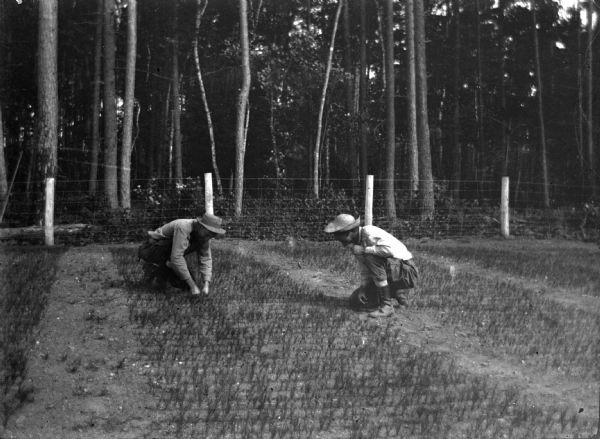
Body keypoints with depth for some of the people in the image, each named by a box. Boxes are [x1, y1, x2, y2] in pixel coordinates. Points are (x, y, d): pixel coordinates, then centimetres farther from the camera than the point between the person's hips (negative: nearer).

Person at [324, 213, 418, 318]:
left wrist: (364, 250, -28)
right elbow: (366, 272, 10)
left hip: (406, 271, -9)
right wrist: (363, 289, -4)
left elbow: (390, 249, -37)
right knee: (356, 301, 9)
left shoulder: (369, 232, -21)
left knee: (372, 258, -33)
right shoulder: (356, 243, 5)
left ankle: (387, 305, -25)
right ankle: (399, 293, 15)